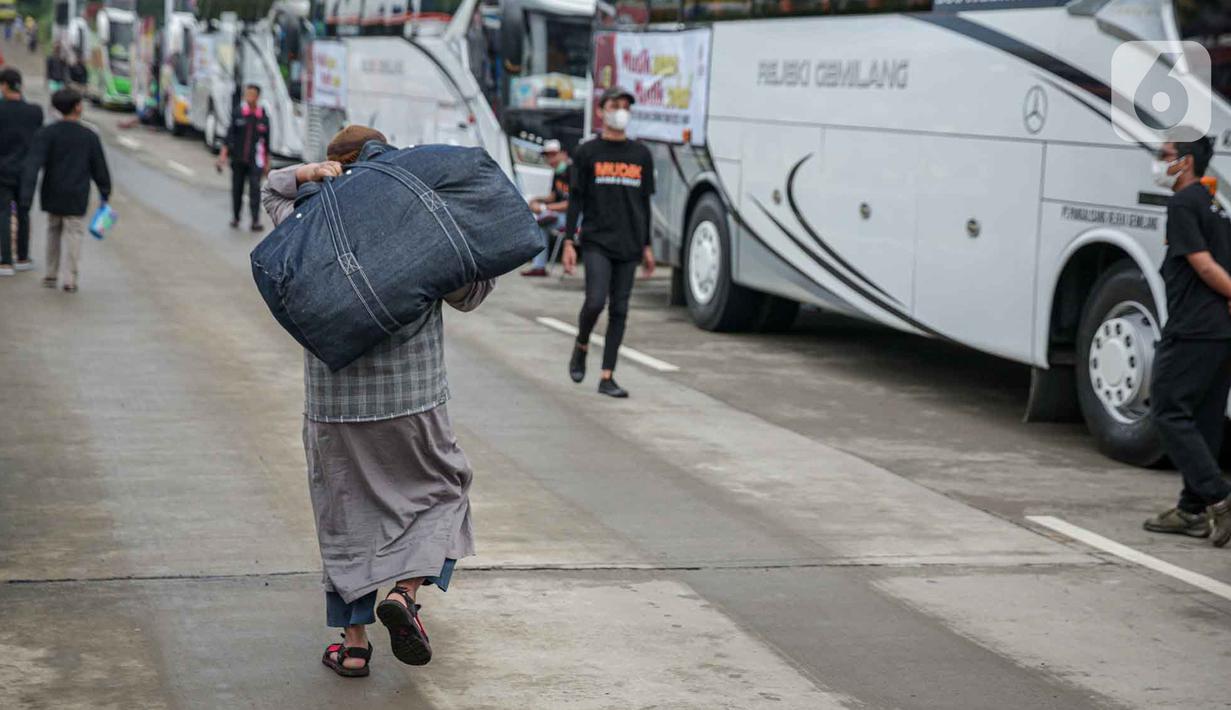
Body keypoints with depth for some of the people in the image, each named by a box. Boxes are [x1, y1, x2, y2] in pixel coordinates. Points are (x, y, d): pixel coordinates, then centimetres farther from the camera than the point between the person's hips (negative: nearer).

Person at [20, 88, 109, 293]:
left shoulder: (46, 134, -7)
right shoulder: (90, 137, -7)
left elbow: (33, 165, -16)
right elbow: (99, 168, 1)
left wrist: (26, 196, -19)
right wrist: (105, 191, 17)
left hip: (52, 196, 2)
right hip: (77, 199, -2)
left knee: (54, 232, 20)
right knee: (74, 234, 5)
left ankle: (51, 275, 25)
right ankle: (68, 278, -6)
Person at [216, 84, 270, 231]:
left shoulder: (263, 118, 2)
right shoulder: (238, 114, 2)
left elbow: (266, 142, 9)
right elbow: (229, 135, 4)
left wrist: (267, 164, 12)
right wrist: (223, 155, -4)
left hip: (255, 161, -2)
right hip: (238, 159, 2)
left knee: (255, 188, -13)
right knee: (237, 188, 10)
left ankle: (256, 220, -14)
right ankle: (235, 218, 26)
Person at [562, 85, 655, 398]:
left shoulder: (641, 155, 11)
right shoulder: (587, 153, 2)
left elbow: (644, 202, 16)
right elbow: (575, 199, 1)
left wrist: (646, 246, 14)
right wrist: (568, 241, -6)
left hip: (628, 244, 3)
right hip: (596, 242, -3)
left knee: (619, 310, 2)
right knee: (595, 301, -16)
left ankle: (607, 377, 7)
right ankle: (581, 346, 14)